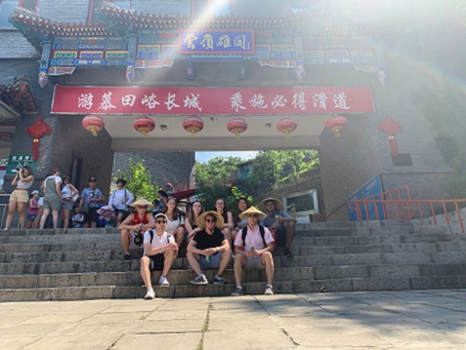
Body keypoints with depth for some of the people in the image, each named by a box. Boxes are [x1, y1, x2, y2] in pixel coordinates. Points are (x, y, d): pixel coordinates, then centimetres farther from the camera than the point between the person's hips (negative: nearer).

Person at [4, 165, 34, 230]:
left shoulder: (31, 177, 9)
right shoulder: (20, 178, 31)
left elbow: (23, 180, -8)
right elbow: (13, 183, 19)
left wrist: (20, 173, 7)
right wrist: (17, 174, 22)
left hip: (23, 193, -7)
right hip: (14, 193, 7)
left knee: (21, 212, -9)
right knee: (10, 212, -5)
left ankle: (22, 229, -8)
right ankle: (6, 228, -11)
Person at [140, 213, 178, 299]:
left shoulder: (169, 237, 4)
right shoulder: (149, 234, -3)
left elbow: (174, 255, -8)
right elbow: (148, 252, -18)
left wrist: (175, 249, -33)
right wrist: (164, 247, -29)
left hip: (163, 262, 2)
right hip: (151, 261, -2)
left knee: (171, 249, -25)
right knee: (144, 259, -35)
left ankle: (163, 278, -20)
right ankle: (149, 290, -46)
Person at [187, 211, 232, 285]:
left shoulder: (219, 233, 0)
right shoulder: (199, 234, -1)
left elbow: (227, 245, -14)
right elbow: (189, 247, -14)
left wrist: (216, 249, -34)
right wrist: (202, 252, -32)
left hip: (216, 261, 0)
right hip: (202, 262, 1)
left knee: (228, 252, -23)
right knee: (189, 254, -21)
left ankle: (218, 276, -22)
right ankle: (201, 276, -34)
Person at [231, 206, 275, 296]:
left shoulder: (264, 230, 5)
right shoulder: (242, 232, 8)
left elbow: (271, 247, -4)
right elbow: (236, 249, 2)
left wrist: (259, 251, -24)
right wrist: (245, 253, -20)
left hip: (260, 259, -1)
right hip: (247, 259, 1)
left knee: (267, 254, -31)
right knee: (238, 257, -28)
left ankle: (269, 286, -31)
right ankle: (238, 287, -29)